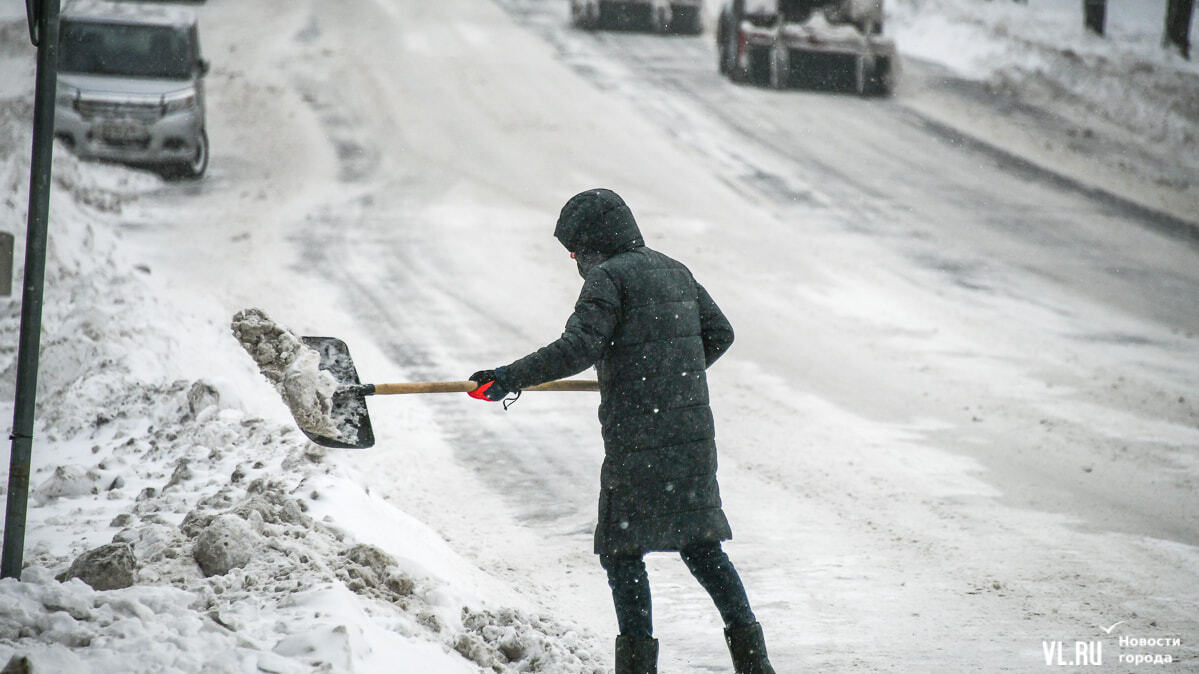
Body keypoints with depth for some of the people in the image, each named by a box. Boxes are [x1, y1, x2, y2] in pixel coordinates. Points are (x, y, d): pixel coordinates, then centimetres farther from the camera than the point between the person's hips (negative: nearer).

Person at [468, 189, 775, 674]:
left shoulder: (608, 276, -9)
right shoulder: (675, 272, 15)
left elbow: (578, 348, -20)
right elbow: (719, 334, 21)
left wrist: (509, 379, -18)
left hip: (638, 440, -7)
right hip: (694, 432, 7)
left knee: (621, 550, 2)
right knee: (700, 545, 15)